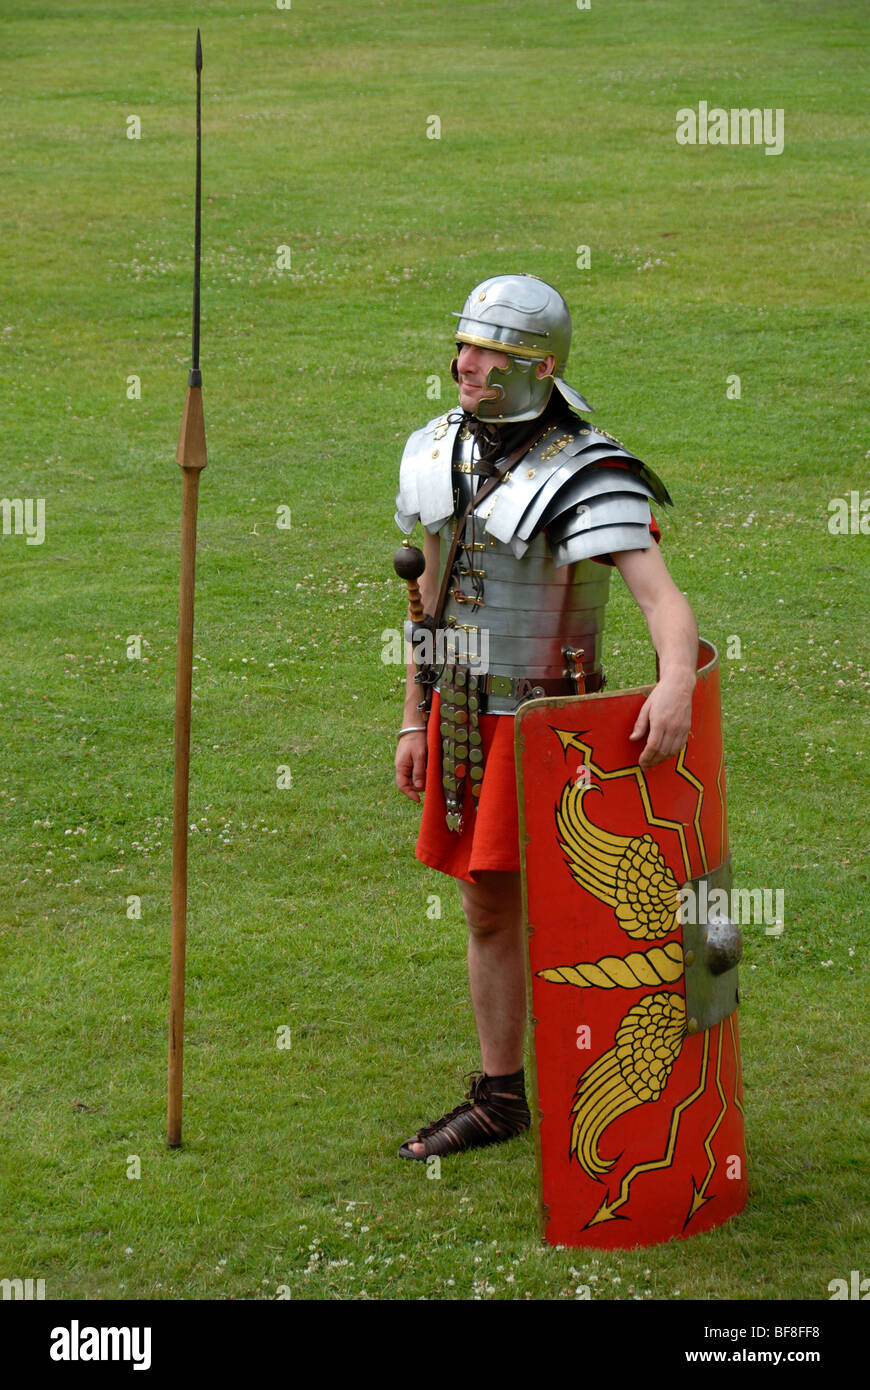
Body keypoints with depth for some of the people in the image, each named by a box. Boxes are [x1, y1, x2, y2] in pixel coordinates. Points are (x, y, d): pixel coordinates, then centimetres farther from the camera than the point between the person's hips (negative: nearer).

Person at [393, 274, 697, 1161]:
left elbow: (661, 596, -32)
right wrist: (413, 722, 15)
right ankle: (498, 1099, 25)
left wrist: (677, 680, -53)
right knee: (486, 913, 14)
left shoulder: (587, 478, -19)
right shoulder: (436, 453, 4)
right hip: (460, 716, 7)